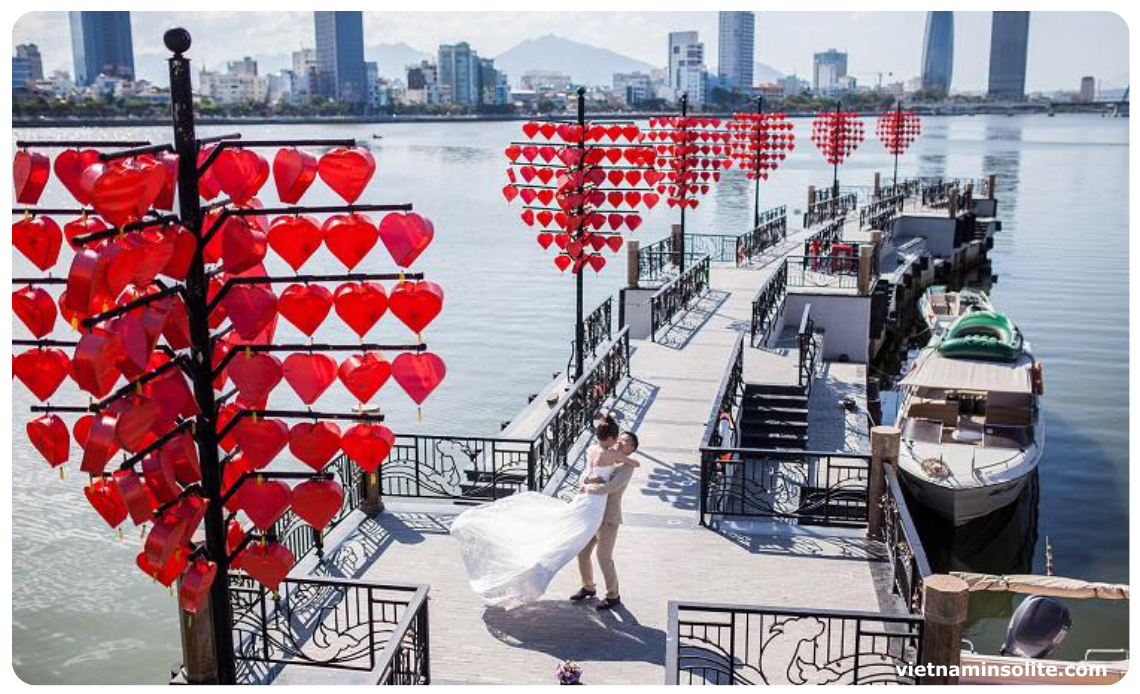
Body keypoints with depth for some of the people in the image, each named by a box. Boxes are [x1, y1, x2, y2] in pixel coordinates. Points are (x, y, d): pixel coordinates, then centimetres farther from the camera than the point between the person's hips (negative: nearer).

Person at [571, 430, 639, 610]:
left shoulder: (627, 466, -12)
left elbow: (610, 487, -26)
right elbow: (584, 479, 8)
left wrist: (587, 487, -15)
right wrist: (589, 479, -16)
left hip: (609, 518, -7)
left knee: (604, 558, -3)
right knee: (582, 553, 11)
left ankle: (613, 596, 14)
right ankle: (588, 587, 31)